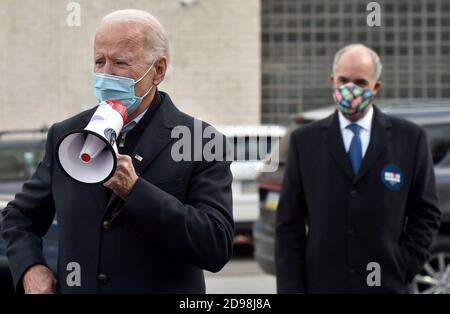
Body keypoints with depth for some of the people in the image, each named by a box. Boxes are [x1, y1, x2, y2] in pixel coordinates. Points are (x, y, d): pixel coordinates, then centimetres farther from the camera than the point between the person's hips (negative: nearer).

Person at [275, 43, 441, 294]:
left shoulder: (410, 138, 4)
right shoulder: (305, 141, 6)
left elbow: (426, 212, 7)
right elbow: (289, 223, 5)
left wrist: (403, 269, -3)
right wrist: (290, 287, -2)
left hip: (386, 284, 0)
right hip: (321, 284, 1)